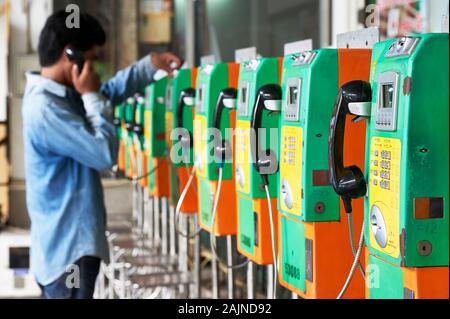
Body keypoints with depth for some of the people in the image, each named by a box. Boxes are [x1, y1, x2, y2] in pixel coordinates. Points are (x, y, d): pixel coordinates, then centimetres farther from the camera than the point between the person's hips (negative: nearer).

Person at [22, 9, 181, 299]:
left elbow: (110, 91, 27)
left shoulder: (59, 95, 9)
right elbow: (105, 153, -22)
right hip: (68, 246, -11)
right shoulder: (45, 110, -22)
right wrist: (91, 97, -13)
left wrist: (151, 65, 19)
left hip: (70, 240, 11)